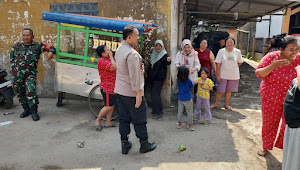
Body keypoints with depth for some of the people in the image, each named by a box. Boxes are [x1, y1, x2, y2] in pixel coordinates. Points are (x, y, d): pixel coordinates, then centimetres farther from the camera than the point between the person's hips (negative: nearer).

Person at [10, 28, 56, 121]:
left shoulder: (38, 46, 2)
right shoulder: (17, 46, 7)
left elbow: (51, 48, 5)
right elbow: (11, 58, 17)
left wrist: (51, 52, -17)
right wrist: (14, 68, 9)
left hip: (31, 74, -3)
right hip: (17, 74, 3)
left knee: (31, 91, -16)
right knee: (20, 92, 11)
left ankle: (34, 111, -3)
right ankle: (26, 109, 28)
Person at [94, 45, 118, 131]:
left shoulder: (107, 60, 16)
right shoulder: (102, 61, -16)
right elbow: (113, 67, -26)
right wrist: (111, 56, -16)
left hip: (112, 87, 10)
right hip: (107, 88, -10)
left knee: (112, 105, 13)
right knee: (108, 106, -4)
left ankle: (108, 123, 23)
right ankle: (98, 121, 14)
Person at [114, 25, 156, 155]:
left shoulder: (119, 50, 9)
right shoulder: (132, 53, -21)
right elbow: (134, 76, -23)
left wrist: (139, 67, 15)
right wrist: (139, 93, -20)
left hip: (119, 91, 9)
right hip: (131, 93, -9)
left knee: (123, 119, 15)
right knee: (139, 120, 7)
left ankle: (125, 145, 26)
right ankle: (144, 145, 23)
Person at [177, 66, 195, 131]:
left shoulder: (178, 80, -8)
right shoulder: (188, 80, -19)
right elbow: (192, 87, -5)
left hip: (180, 98, 4)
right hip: (188, 99, -3)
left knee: (180, 111, 16)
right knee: (189, 112, 8)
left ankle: (179, 124, 26)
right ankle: (190, 125, 16)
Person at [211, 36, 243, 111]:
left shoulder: (237, 52, -2)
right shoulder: (221, 51, -7)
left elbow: (239, 62, 13)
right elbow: (218, 64, -8)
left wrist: (232, 66, 3)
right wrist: (218, 75, -11)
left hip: (233, 75, 2)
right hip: (223, 75, -2)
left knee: (229, 91, 12)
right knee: (220, 91, 3)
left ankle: (226, 104, 27)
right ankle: (215, 104, 20)